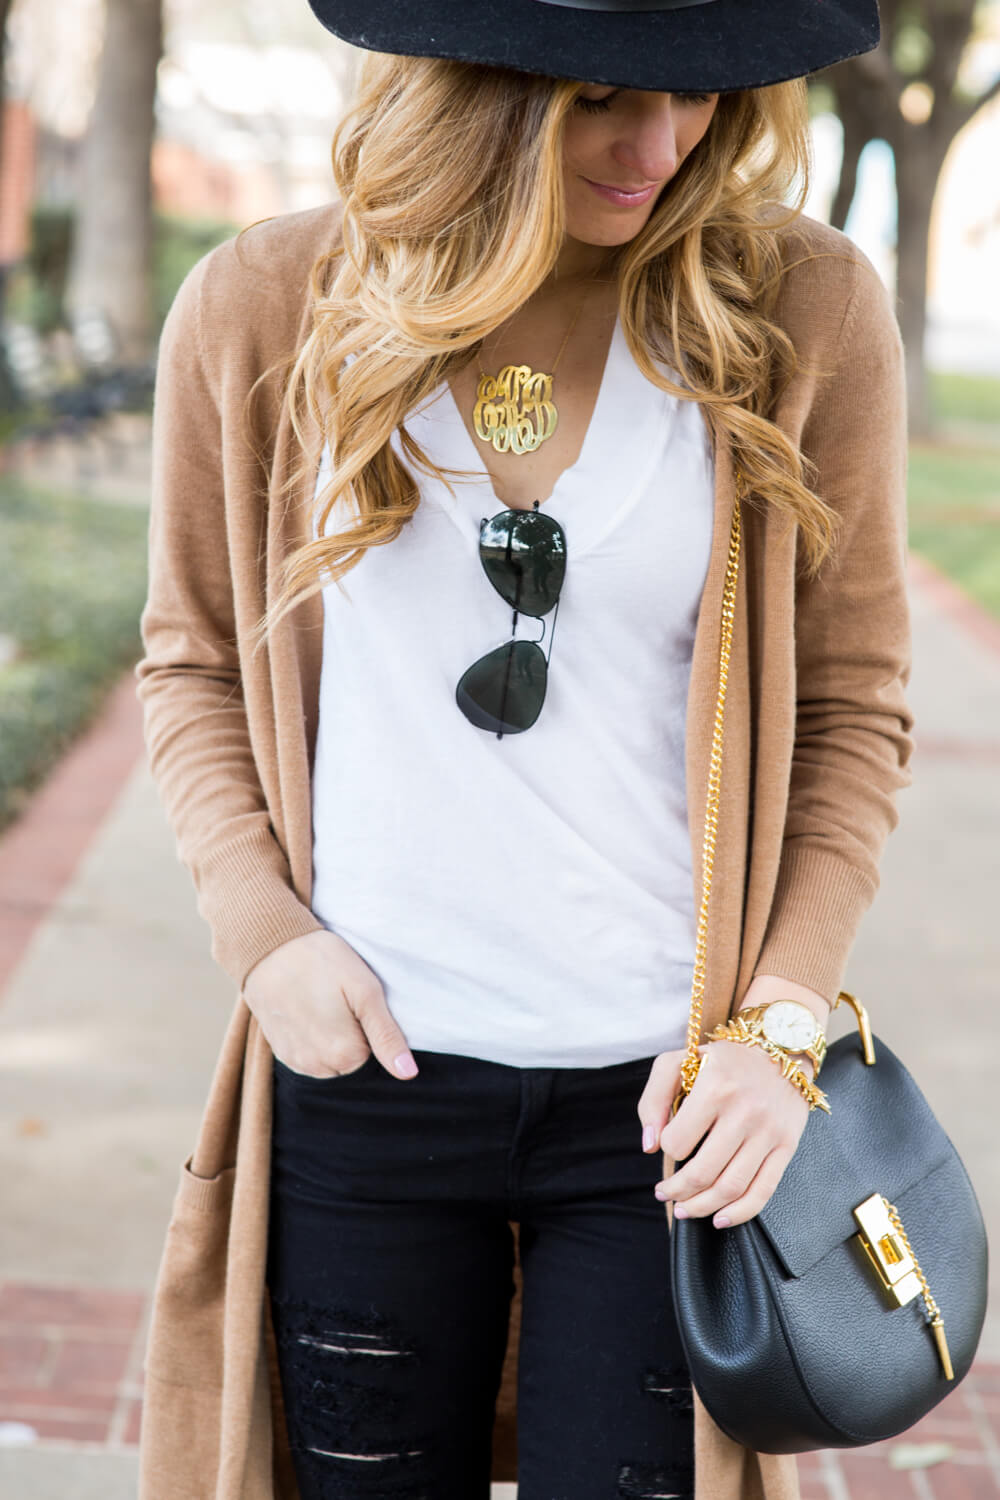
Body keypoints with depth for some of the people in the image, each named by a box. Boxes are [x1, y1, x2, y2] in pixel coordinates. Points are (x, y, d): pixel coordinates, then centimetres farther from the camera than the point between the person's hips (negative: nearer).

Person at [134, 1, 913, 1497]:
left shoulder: (806, 306, -6)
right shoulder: (262, 311, -4)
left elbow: (853, 706, 1)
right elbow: (193, 658, 9)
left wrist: (781, 1026, -6)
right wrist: (261, 923, -5)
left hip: (663, 1095, -1)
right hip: (363, 1075, 1)